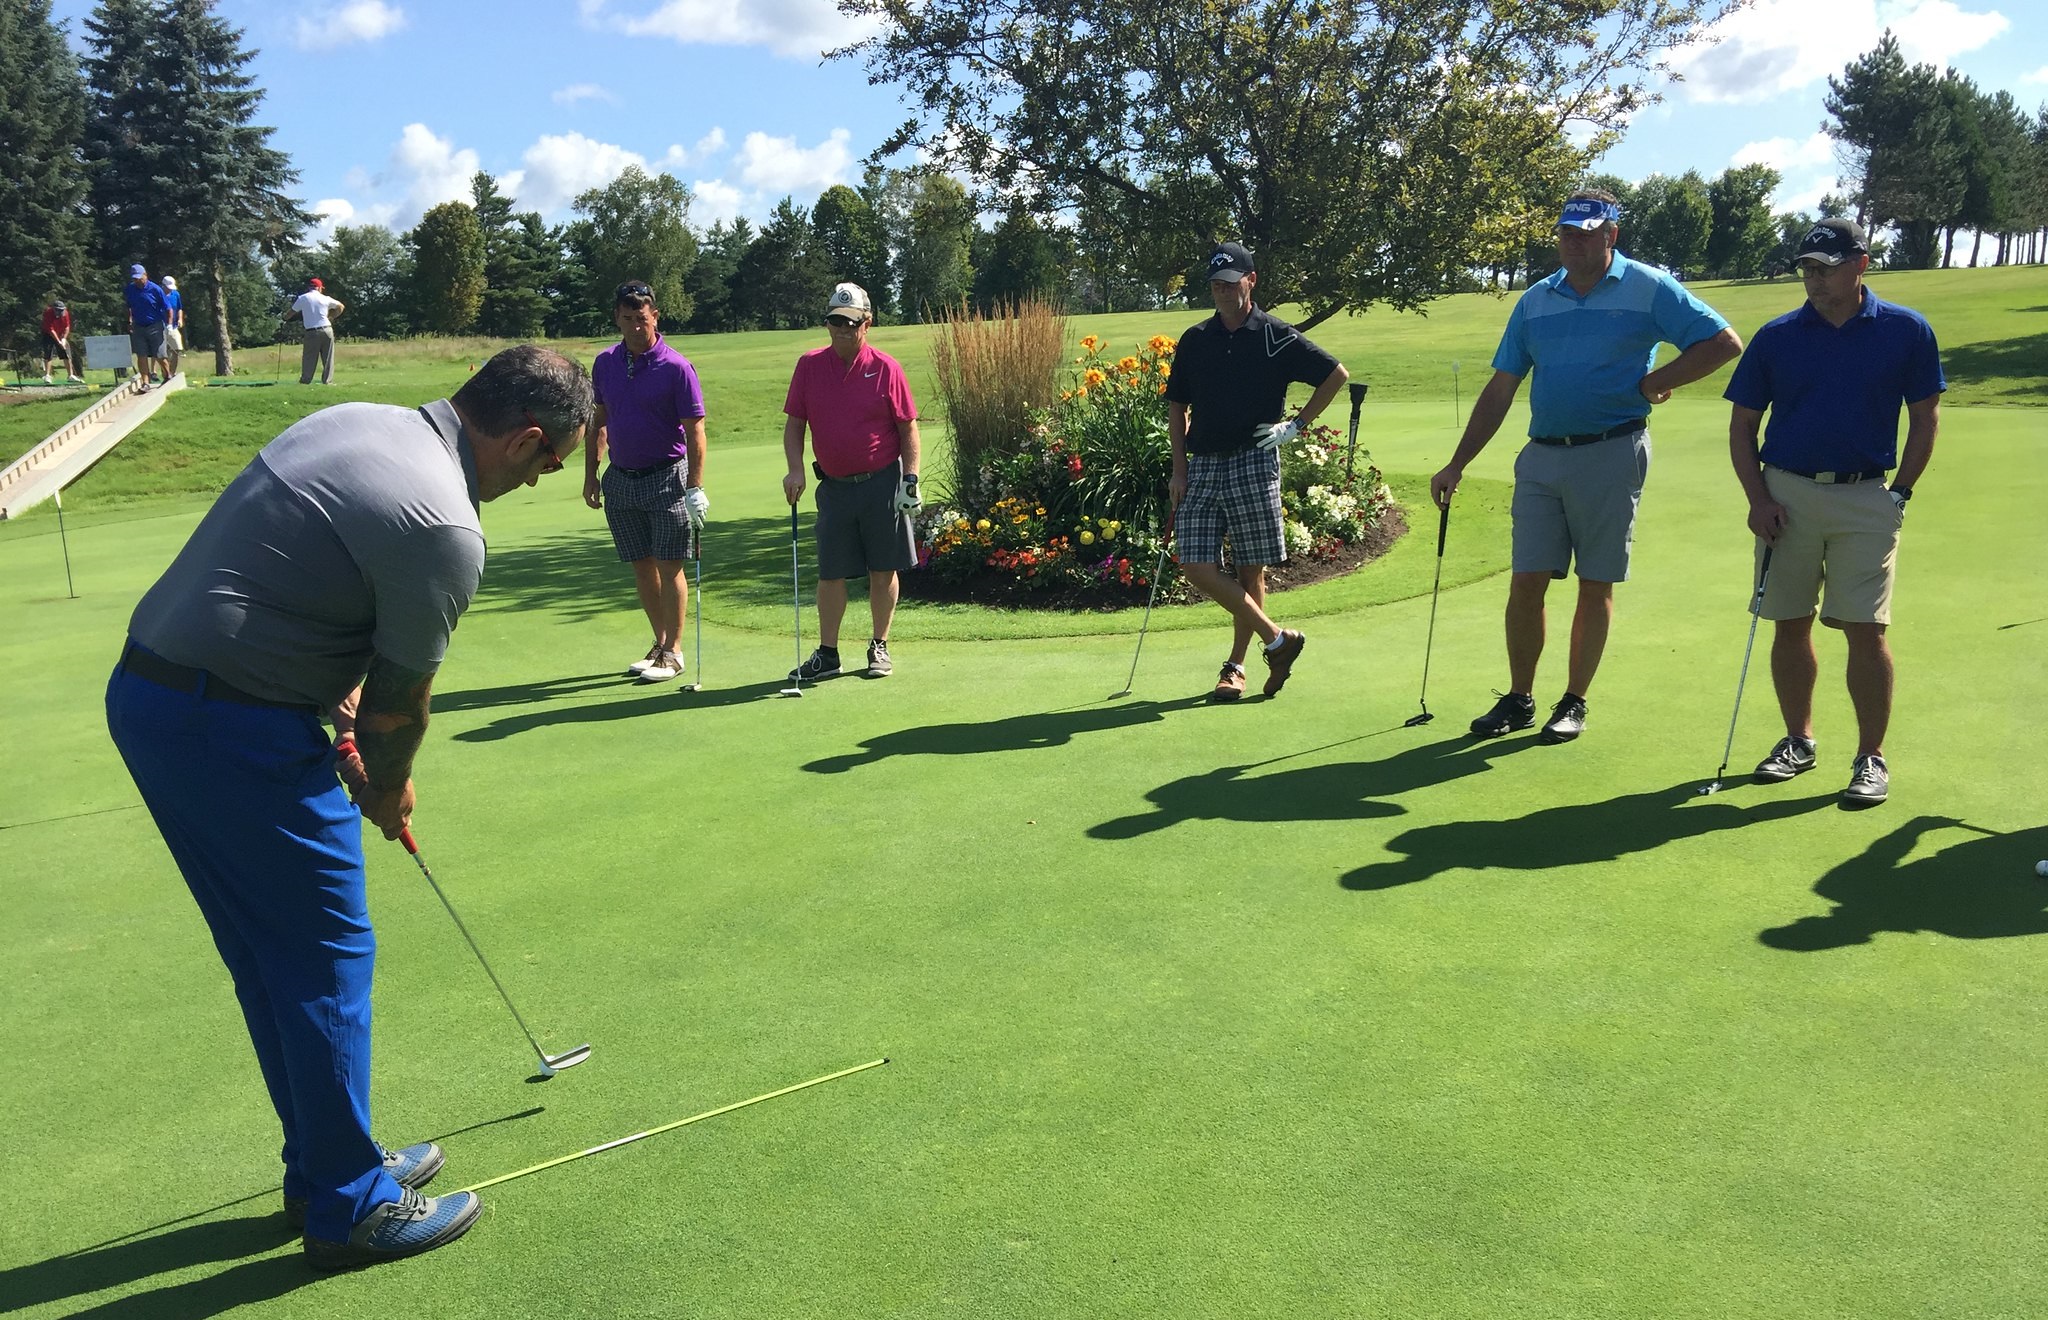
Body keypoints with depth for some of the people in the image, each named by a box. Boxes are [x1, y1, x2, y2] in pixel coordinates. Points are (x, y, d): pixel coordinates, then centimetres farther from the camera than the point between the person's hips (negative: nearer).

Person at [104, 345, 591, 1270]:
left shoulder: (356, 420, 8)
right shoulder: (445, 531, -19)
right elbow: (399, 707, -7)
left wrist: (343, 708, 16)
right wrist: (389, 794, 12)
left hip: (146, 696, 10)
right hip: (238, 731, -10)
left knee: (267, 958, 19)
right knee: (328, 958, 4)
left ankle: (327, 1165, 34)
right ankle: (349, 1209, 18)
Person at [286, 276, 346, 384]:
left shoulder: (302, 298, 1)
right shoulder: (326, 299, 5)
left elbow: (291, 312, 11)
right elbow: (341, 307, 18)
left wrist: (284, 317, 31)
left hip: (312, 332, -1)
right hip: (327, 330, 1)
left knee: (309, 358, 3)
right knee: (328, 358, 5)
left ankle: (305, 381, 3)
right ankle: (327, 381, 3)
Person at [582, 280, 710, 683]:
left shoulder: (676, 367, -10)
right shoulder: (605, 363, 6)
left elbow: (695, 431, -11)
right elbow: (599, 422, 15)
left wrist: (695, 489, -16)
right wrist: (590, 474, 11)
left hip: (666, 478, -5)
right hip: (620, 479, 5)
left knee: (670, 566, -2)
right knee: (641, 566, 10)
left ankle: (673, 652, 7)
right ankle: (660, 643, 21)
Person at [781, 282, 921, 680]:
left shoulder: (886, 368, -3)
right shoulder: (809, 365, 3)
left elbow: (908, 428, 0)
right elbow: (794, 423, 8)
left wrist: (911, 478, -8)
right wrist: (795, 468, -7)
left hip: (883, 482, -2)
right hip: (834, 484, 2)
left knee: (883, 569, 5)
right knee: (830, 572, 4)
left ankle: (880, 647, 18)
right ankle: (827, 653, 12)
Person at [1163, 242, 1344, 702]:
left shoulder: (1276, 337, -1)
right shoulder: (1194, 340, 10)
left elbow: (1337, 374, 4)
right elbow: (1176, 406, 14)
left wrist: (1297, 425, -1)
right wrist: (1179, 469, 6)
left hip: (1253, 463, -4)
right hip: (1202, 465, 4)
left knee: (1250, 570, 1)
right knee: (1196, 566, -6)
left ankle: (1235, 666, 16)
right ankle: (1277, 639, 6)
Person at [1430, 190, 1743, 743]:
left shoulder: (1649, 289, -1)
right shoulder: (1535, 300, 11)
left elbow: (1724, 342, -1)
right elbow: (1500, 390, 11)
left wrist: (1651, 383, -9)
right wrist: (1457, 465, 6)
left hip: (1611, 454, -4)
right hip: (1541, 456, 4)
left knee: (1596, 586, 4)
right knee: (1525, 582, 2)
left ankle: (1574, 702, 14)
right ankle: (1519, 698, 15)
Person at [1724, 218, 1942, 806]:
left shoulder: (1906, 331, -1)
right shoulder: (1776, 337, 1)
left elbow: (1925, 415, 7)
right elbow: (1742, 427, 6)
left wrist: (1901, 493, 0)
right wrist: (1758, 499, -4)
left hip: (1866, 500, -2)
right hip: (1787, 497, 2)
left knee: (1865, 629, -5)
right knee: (1790, 625, 8)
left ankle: (1870, 757, 7)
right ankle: (1798, 741, 23)